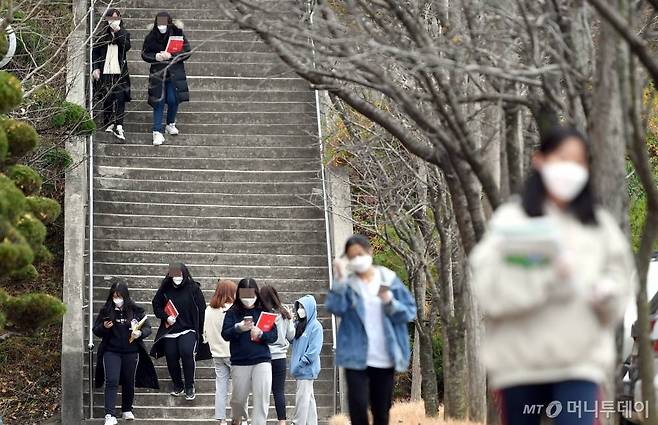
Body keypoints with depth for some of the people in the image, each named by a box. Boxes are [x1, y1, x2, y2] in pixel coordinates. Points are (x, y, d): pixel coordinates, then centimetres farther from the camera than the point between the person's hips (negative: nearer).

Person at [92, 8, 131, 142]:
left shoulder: (124, 34, 9)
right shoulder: (102, 35, 7)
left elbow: (126, 46, -10)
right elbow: (95, 52, 7)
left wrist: (118, 32, -15)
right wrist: (96, 68, -3)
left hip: (120, 72, 0)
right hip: (105, 72, 0)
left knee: (120, 98, -12)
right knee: (107, 99, 2)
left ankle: (118, 127, -17)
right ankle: (108, 124, 14)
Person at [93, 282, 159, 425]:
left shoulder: (136, 311, -2)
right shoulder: (105, 311, 0)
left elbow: (148, 328, 3)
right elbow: (96, 331, 6)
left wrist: (140, 333, -18)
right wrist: (104, 327, -16)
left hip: (131, 353, 1)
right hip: (111, 352, -1)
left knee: (129, 382, 12)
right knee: (111, 381, -12)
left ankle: (127, 410, 32)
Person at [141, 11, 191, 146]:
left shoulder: (178, 34, -8)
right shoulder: (151, 37, -4)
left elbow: (187, 52, -10)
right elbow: (144, 54, 4)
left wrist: (170, 55, -22)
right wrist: (156, 57, -16)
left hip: (174, 73, 0)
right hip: (158, 73, 0)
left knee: (173, 100, -2)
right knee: (159, 102, -4)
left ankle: (170, 124, 25)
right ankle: (157, 132, -3)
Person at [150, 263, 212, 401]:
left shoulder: (193, 289, -3)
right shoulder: (165, 289, 3)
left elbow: (201, 310, -1)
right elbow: (156, 306, 12)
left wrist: (203, 331, -2)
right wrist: (166, 317, -6)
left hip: (188, 330, -3)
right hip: (169, 331, 4)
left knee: (187, 353, -24)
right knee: (171, 358, 4)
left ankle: (190, 387, -13)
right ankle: (178, 386, 26)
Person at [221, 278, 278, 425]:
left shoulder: (264, 311, 5)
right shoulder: (233, 312, 4)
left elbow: (274, 336, 4)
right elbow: (225, 334, -6)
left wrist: (261, 333, -16)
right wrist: (239, 328, -25)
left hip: (262, 360, 0)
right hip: (239, 362, 0)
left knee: (262, 397, -11)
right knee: (239, 397, 12)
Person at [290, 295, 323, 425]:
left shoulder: (315, 326, -11)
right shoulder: (298, 324, 13)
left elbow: (314, 349, -15)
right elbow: (291, 340, 12)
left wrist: (302, 362, -17)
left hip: (307, 369, -8)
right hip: (300, 367, 8)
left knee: (302, 397, -7)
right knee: (309, 397, 13)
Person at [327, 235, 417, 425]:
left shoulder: (389, 280, 3)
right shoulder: (346, 282, 1)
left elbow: (410, 311, 2)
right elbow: (335, 308, -16)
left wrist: (391, 303, -15)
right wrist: (340, 279, -23)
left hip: (385, 358, 1)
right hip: (356, 357, -1)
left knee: (382, 409, 8)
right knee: (358, 407, -10)